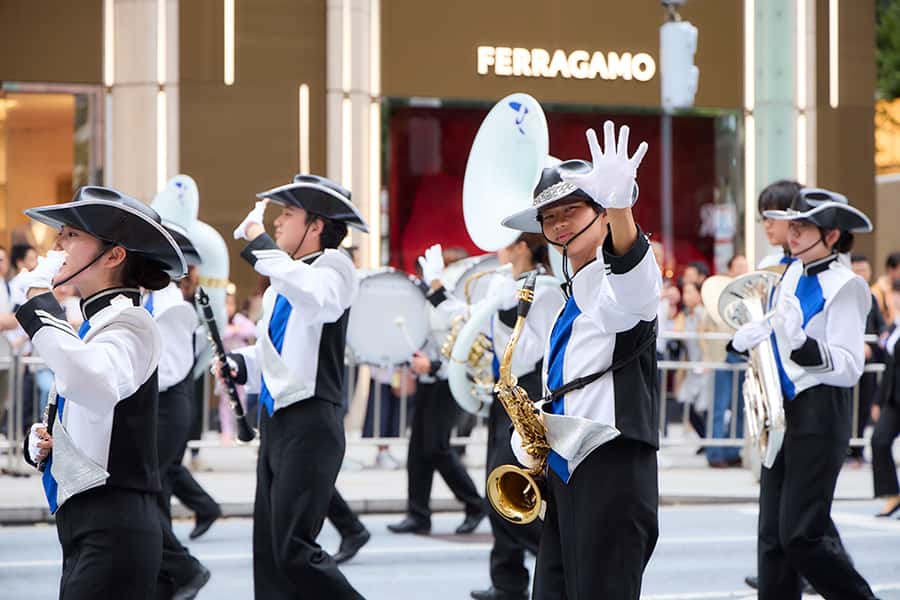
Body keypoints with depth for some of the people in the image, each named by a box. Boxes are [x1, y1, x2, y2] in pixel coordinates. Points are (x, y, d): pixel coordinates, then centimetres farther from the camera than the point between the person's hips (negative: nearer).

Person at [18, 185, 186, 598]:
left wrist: (39, 302, -26)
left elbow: (97, 386, -35)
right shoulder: (96, 322, 16)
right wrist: (43, 441, 5)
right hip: (84, 522, 9)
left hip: (113, 532, -9)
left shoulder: (128, 322, -11)